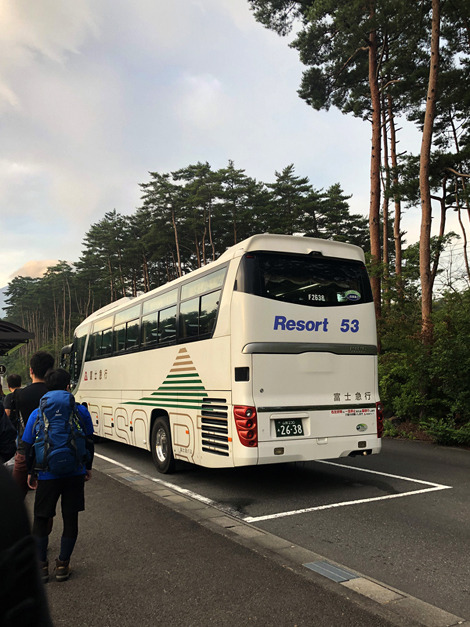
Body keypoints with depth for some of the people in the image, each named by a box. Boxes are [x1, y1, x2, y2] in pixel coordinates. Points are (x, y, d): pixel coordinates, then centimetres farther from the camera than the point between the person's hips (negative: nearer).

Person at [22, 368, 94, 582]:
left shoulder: (37, 414, -4)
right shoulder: (81, 411, -4)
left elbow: (28, 446, 2)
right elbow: (89, 442, 5)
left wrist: (30, 472, 15)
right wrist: (88, 467, 18)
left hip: (47, 475, 0)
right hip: (75, 474, 1)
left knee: (41, 519, 17)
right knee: (70, 518, 13)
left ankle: (41, 565, 21)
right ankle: (63, 565, 21)